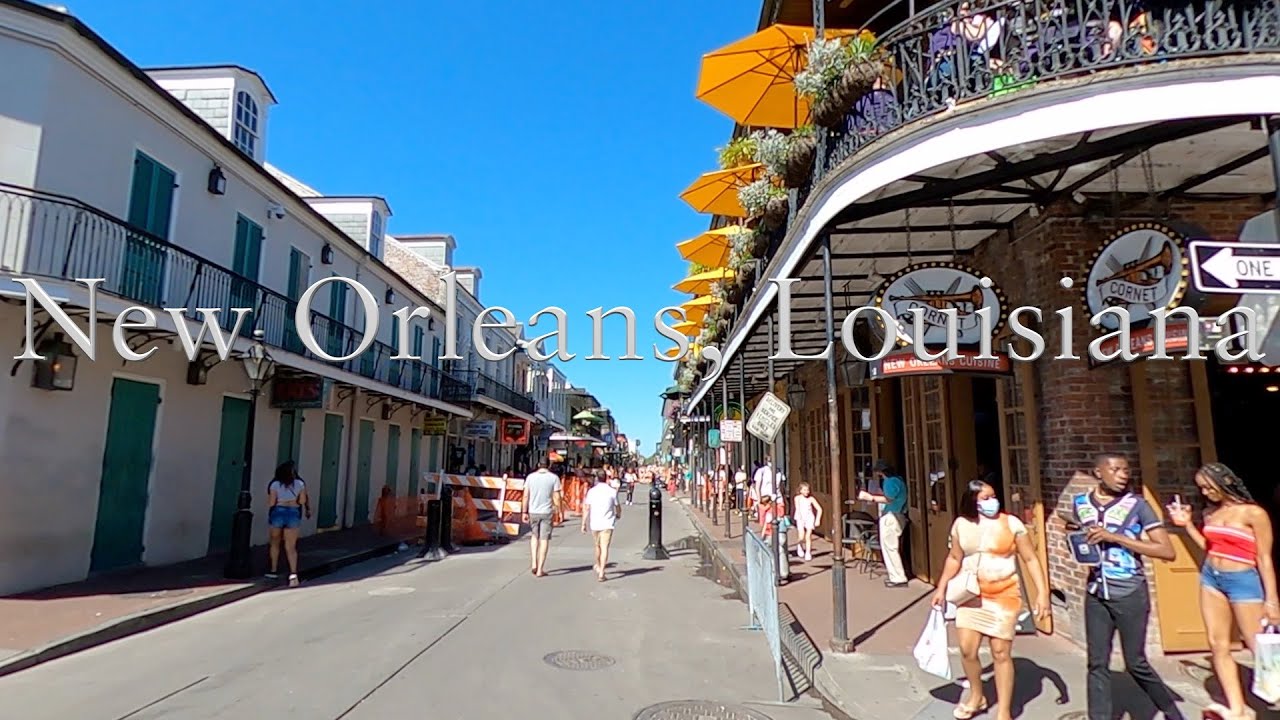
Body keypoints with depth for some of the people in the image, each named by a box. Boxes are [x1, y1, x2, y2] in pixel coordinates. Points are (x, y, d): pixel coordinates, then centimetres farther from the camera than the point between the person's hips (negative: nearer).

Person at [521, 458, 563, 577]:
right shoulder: (554, 477, -5)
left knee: (534, 537, 21)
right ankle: (540, 569, 6)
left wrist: (524, 512, 6)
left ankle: (534, 564, 11)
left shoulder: (530, 477, 1)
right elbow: (557, 497, -6)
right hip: (546, 512, -2)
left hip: (533, 512, 2)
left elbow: (526, 496, 0)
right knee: (544, 540, 4)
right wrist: (560, 511, 5)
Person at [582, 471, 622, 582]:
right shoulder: (612, 491, -3)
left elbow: (586, 508, -3)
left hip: (594, 523, 2)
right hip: (607, 523, -2)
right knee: (604, 547, -3)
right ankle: (601, 572, -11)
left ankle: (598, 566, 39)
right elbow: (618, 508, 6)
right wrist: (618, 515, 28)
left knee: (597, 546, 21)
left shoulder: (591, 491, -1)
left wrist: (583, 524, 2)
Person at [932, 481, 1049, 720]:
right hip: (971, 595, 3)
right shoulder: (961, 524, 0)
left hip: (1004, 596, -3)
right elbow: (954, 559, 12)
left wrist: (1042, 592, -15)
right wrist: (941, 588, 12)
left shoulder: (1011, 523, -9)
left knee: (1001, 653, 3)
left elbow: (1031, 559, -6)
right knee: (967, 649, 3)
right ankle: (976, 696, 30)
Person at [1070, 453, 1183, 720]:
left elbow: (1168, 551, -11)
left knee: (1136, 662, 9)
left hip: (1130, 594, -3)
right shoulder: (1079, 503, 3)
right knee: (1097, 664, 6)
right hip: (1095, 594, 3)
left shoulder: (1136, 504, -7)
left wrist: (1116, 537, -18)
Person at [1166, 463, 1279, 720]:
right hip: (1210, 578, 6)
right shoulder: (1211, 514, 8)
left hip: (1243, 581, -6)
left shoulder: (1254, 513, -9)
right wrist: (1187, 524, 7)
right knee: (1218, 644, 6)